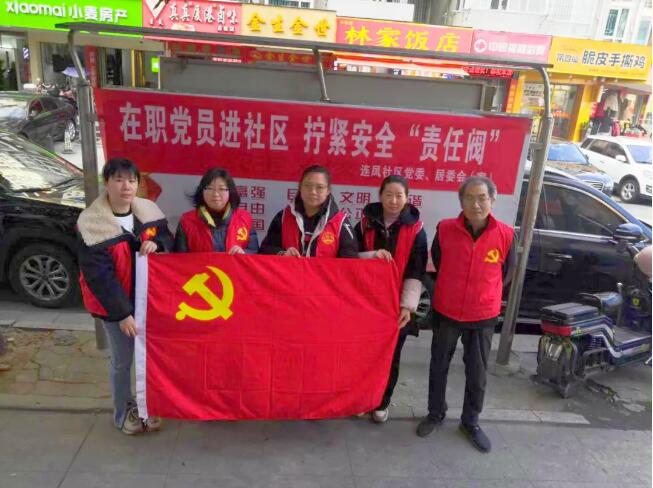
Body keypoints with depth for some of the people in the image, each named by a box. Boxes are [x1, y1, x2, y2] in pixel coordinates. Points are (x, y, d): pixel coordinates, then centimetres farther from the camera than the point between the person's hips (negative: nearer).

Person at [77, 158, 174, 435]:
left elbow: (168, 239, 10)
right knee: (122, 361, 11)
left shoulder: (148, 210, -4)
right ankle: (123, 412, 34)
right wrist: (122, 312, -20)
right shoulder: (92, 224, -18)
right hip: (115, 304, -4)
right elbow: (98, 275, -19)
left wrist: (156, 243, -16)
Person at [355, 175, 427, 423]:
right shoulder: (366, 223, 0)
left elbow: (416, 273, -8)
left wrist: (408, 305, -18)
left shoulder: (416, 230, -5)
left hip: (396, 304, -1)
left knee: (390, 356, 11)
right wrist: (372, 255, -19)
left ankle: (382, 403, 30)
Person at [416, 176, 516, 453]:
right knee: (439, 366, 15)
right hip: (446, 312, 0)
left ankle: (470, 422, 33)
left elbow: (506, 271, 6)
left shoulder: (505, 235, -12)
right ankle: (436, 413, 36)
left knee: (477, 373, 12)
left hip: (483, 316, 0)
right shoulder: (445, 229, -13)